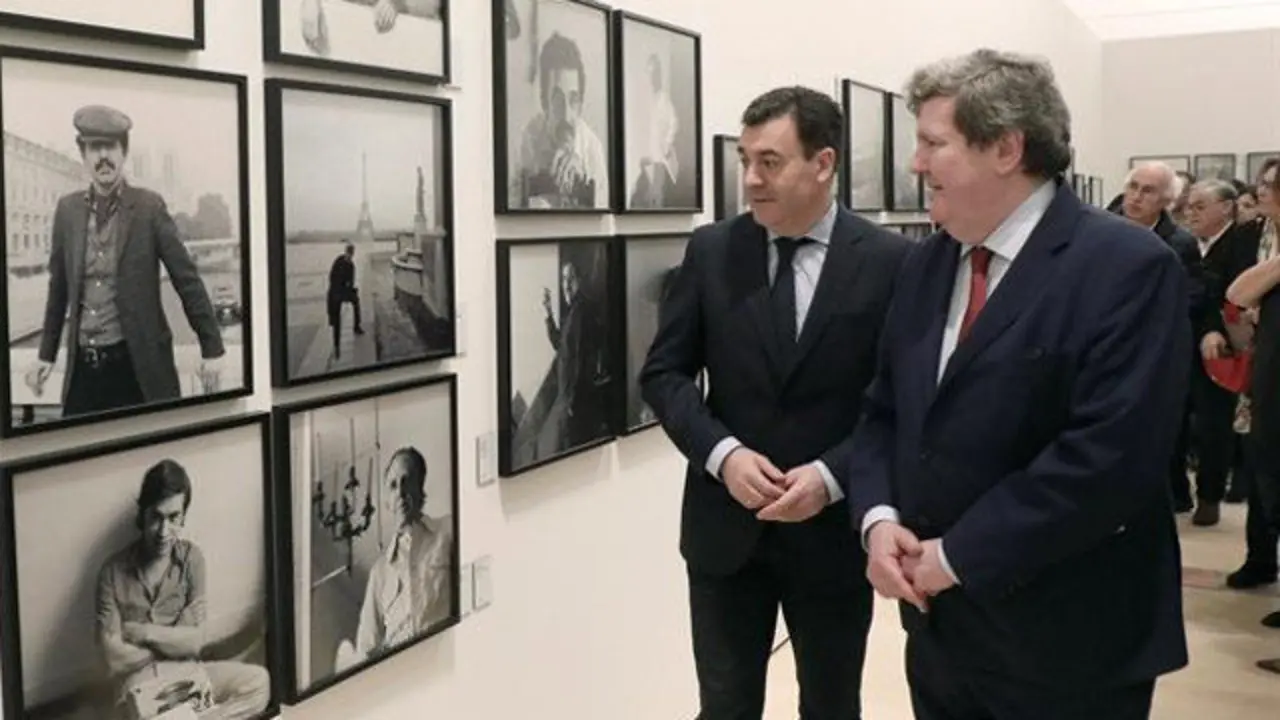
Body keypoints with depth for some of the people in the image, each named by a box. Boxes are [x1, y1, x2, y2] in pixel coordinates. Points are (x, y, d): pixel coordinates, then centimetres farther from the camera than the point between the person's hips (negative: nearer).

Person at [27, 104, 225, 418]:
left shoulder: (149, 206, -5)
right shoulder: (67, 209, 6)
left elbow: (187, 279, -5)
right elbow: (59, 287, 13)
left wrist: (212, 348, -7)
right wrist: (46, 355, 15)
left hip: (137, 365, -3)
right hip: (82, 367, 3)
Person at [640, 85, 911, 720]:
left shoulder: (889, 261, -8)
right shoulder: (711, 251, -1)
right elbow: (663, 373, 1)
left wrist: (832, 475, -18)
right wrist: (722, 453, -15)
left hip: (833, 530, -1)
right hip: (725, 525, 2)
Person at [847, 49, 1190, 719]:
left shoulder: (1128, 266, -15)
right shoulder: (926, 262, 8)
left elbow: (1109, 452, -24)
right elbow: (882, 410, 12)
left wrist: (959, 556, -19)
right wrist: (879, 518, -7)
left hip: (1065, 641, -6)